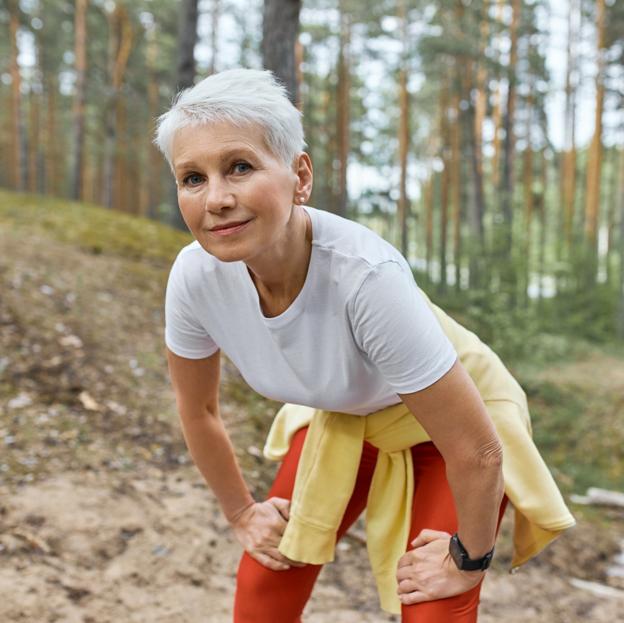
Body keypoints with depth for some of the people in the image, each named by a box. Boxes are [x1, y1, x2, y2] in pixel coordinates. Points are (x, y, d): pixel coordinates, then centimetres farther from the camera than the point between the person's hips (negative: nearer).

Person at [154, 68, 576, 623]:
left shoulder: (365, 274, -41)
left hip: (449, 416, -3)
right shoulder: (195, 276, -26)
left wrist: (469, 558, -14)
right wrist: (241, 513, 6)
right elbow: (196, 407, -4)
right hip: (342, 418, 4)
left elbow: (476, 449, -30)